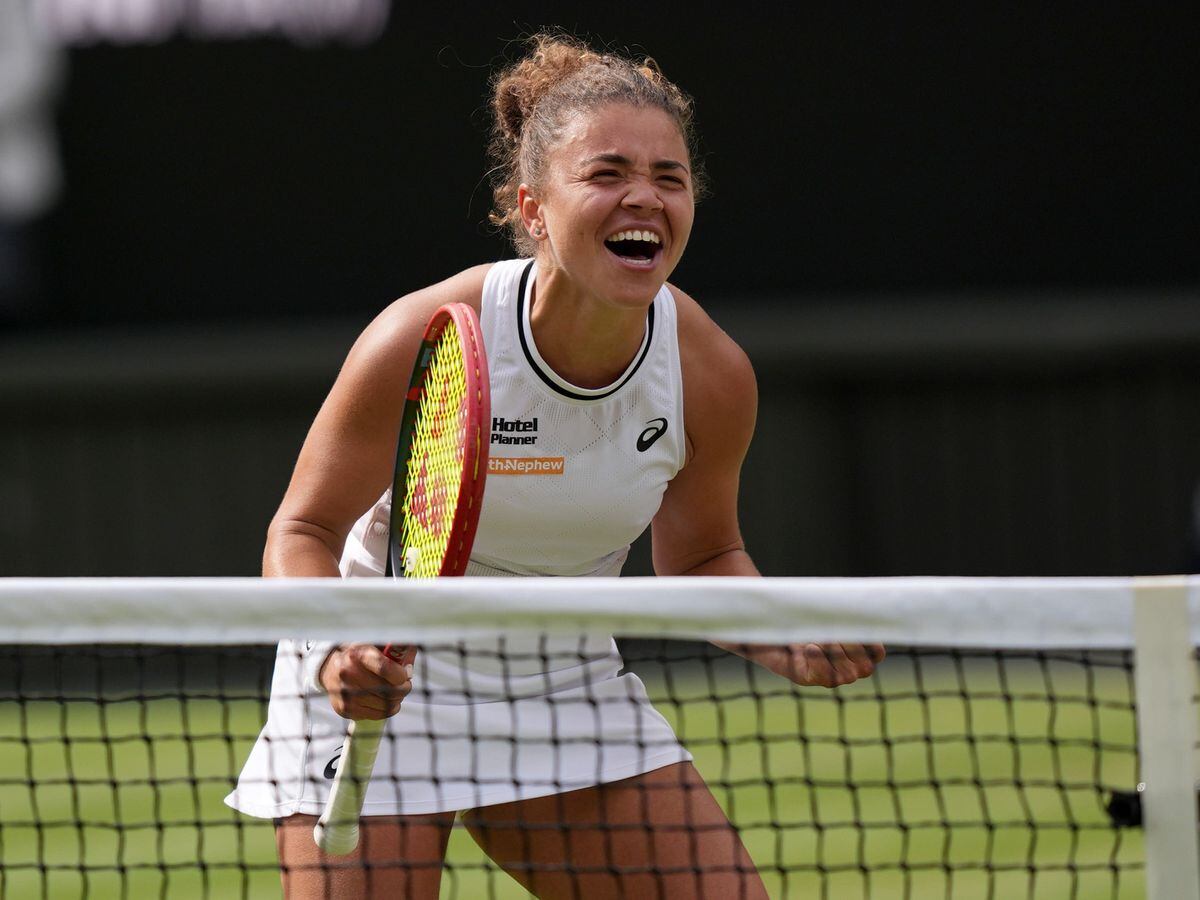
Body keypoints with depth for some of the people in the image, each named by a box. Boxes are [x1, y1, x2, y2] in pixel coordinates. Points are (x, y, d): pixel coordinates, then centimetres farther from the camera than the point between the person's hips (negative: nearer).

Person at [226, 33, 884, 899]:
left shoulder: (711, 373, -13)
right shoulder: (423, 340, -25)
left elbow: (701, 555, 5)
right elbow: (304, 534, -14)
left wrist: (776, 638, -15)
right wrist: (332, 653, -34)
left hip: (569, 688, 4)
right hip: (383, 684, -4)